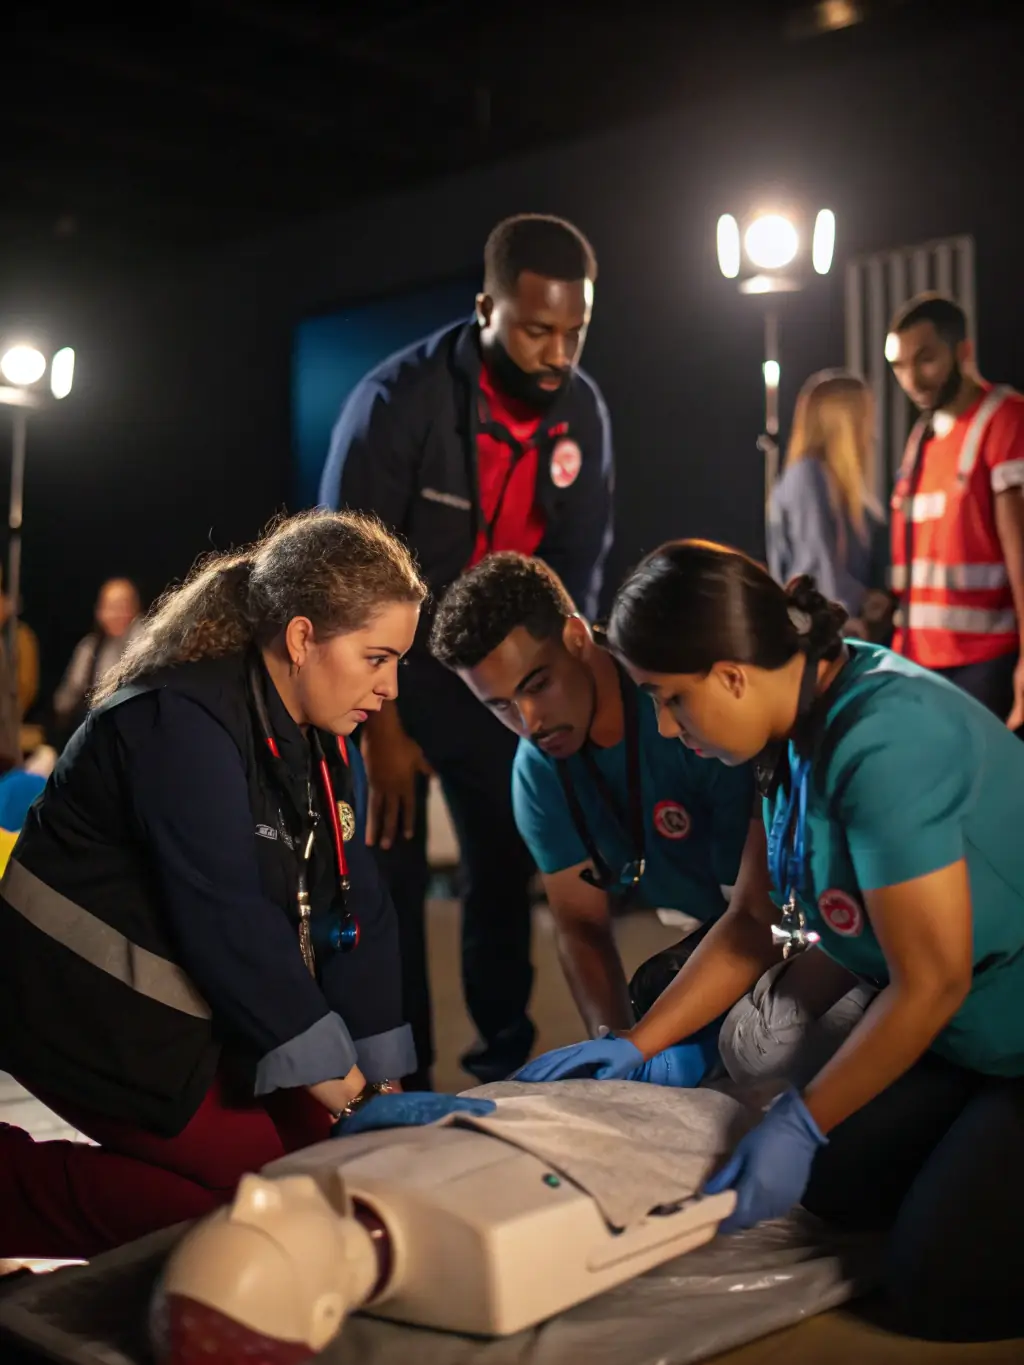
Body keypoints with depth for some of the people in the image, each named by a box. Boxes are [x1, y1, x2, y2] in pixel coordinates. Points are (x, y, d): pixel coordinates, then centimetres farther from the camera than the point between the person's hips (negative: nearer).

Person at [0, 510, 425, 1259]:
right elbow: (227, 918, -28)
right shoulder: (182, 723, -24)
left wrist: (379, 1077, -4)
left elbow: (356, 909, 1)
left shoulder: (328, 744, 4)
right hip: (96, 1011, -9)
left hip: (206, 1010, 9)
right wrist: (325, 1069, -21)